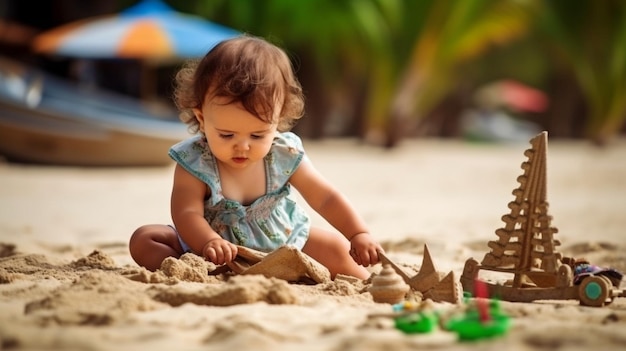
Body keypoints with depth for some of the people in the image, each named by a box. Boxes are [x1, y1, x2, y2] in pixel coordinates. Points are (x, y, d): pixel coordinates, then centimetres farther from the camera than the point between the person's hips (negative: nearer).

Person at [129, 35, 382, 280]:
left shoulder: (285, 155, -15)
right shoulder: (194, 162, -21)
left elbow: (326, 198, -10)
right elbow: (187, 213, -30)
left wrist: (360, 235, -22)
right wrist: (209, 243, -51)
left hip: (283, 243, 2)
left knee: (335, 248, -16)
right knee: (144, 240, -18)